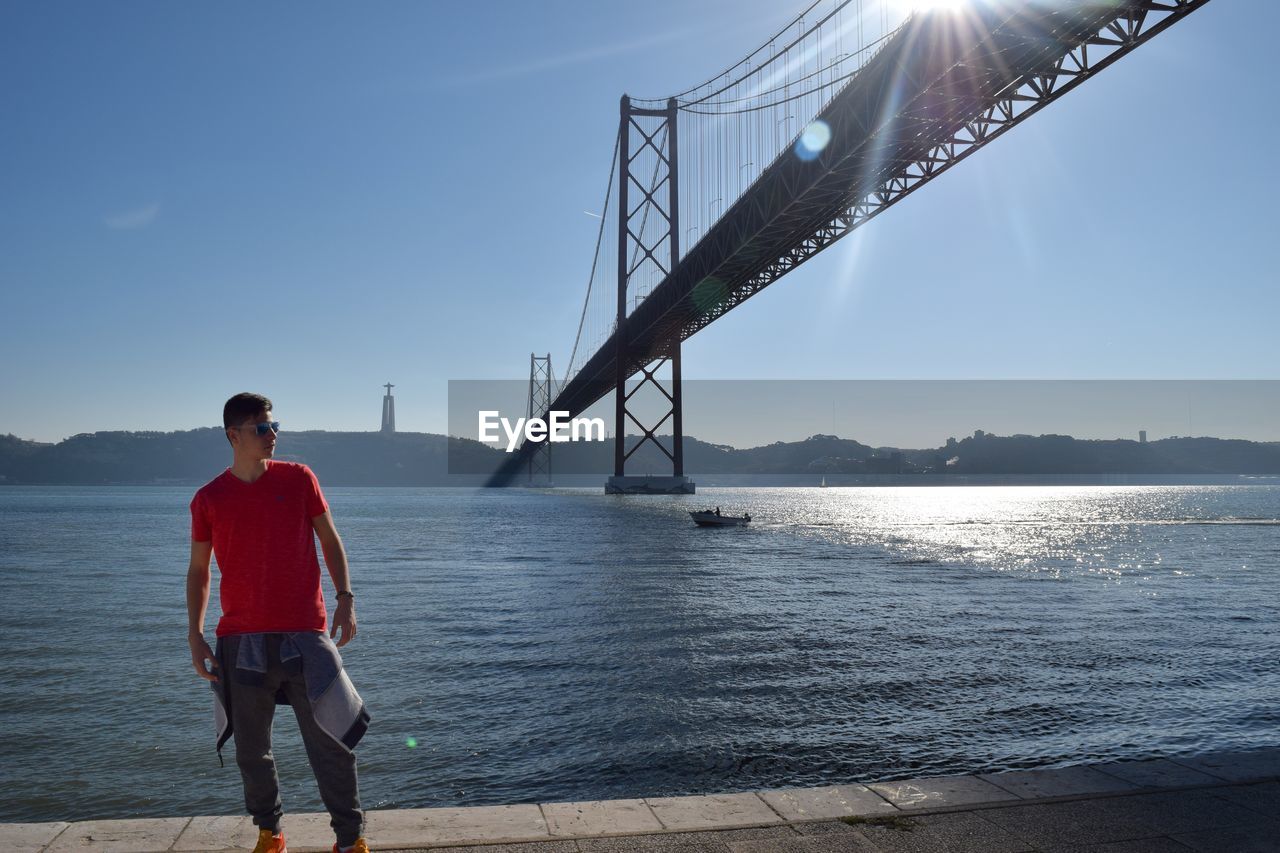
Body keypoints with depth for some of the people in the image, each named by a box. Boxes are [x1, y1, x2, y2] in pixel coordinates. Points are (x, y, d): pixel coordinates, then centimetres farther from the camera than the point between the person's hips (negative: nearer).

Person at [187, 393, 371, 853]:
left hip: (304, 634, -1)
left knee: (330, 744, 0)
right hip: (242, 641, 1)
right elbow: (198, 570, 10)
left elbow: (330, 540, 7)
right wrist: (195, 635, 3)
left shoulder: (298, 479, 1)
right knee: (251, 751, 12)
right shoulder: (209, 499, 3)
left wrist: (346, 599, -3)